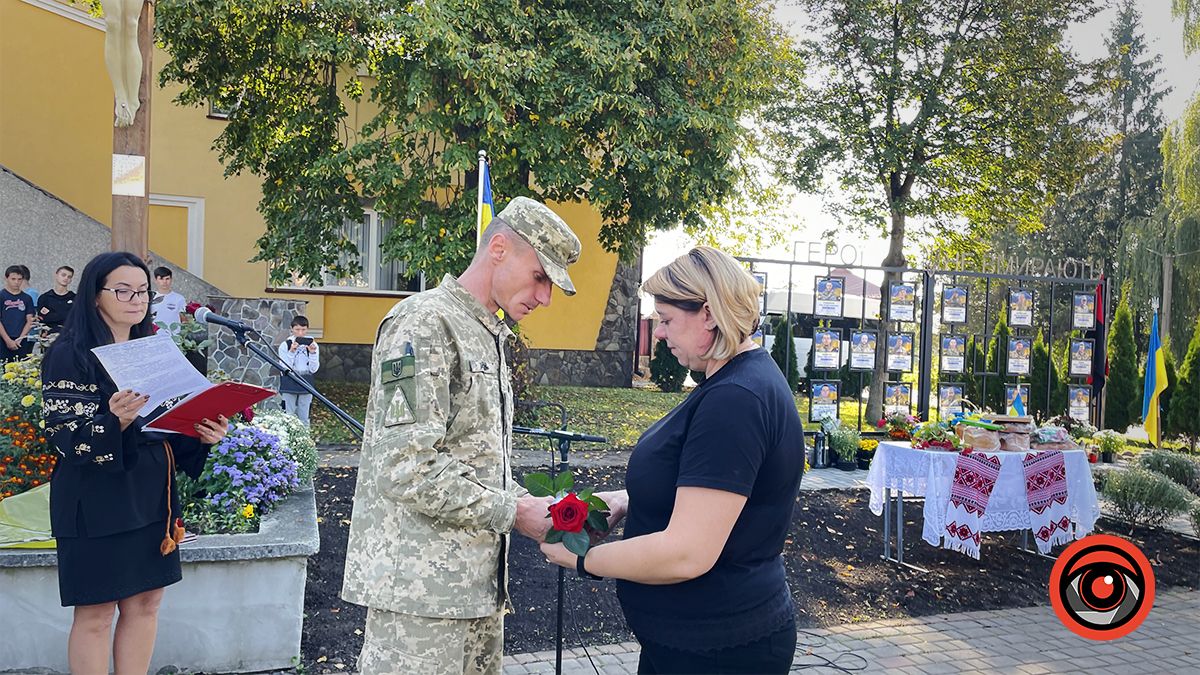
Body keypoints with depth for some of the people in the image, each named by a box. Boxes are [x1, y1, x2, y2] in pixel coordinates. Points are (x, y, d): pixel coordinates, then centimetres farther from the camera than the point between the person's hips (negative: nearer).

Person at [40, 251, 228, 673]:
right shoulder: (69, 356, -7)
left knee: (145, 603, 10)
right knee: (95, 613, 0)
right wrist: (115, 422, -33)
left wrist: (201, 435, -4)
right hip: (97, 500, -6)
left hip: (151, 496, 6)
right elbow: (65, 437, -14)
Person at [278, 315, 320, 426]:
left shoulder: (312, 345, 2)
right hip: (289, 386, -2)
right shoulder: (285, 345, -4)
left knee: (304, 419, 7)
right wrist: (291, 352, -22)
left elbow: (313, 369, -4)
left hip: (305, 385, 2)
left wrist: (312, 353, -17)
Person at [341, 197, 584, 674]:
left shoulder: (491, 337, 17)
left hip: (479, 583, 9)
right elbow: (406, 469, -22)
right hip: (420, 586, -9)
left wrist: (533, 505, 4)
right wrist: (513, 512, -16)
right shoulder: (425, 323, -14)